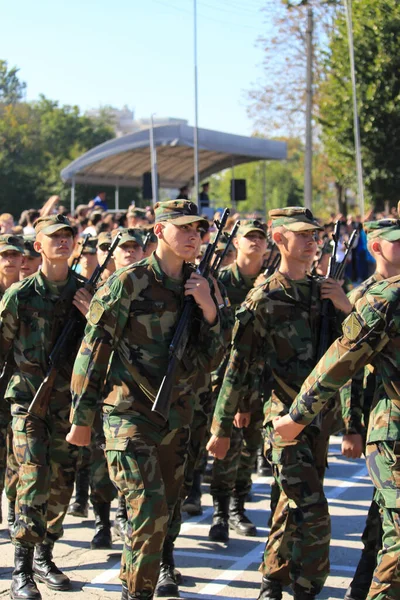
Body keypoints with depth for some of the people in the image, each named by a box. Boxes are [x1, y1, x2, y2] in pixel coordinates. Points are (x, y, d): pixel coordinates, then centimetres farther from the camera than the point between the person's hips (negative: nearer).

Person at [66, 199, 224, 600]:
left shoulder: (198, 286, 6)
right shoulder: (128, 283, -12)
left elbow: (210, 358, 7)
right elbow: (93, 351, -9)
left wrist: (209, 309, -10)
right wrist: (81, 419, -7)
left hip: (177, 416, 6)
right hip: (130, 414, -6)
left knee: (166, 511, 13)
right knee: (149, 510, -15)